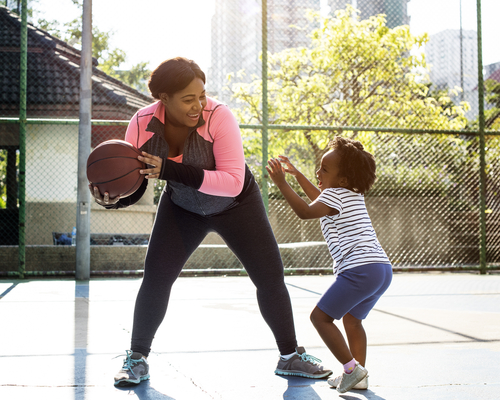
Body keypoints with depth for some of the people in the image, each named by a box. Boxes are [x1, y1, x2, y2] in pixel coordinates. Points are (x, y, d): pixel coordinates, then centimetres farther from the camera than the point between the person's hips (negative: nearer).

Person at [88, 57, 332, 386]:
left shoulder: (218, 116, -34)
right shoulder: (143, 124, -24)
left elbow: (233, 182, -40)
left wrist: (172, 170, -46)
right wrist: (111, 197, -39)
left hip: (236, 206, -1)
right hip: (182, 208, 2)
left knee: (271, 277, -2)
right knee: (155, 279, -10)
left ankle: (290, 356, 17)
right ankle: (137, 359, 9)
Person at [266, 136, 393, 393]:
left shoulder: (335, 195, -4)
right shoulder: (355, 194, 24)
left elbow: (305, 211, -18)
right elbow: (320, 199, 41)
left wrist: (281, 183, -14)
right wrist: (297, 175, 40)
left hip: (361, 268, -10)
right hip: (383, 268, 10)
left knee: (320, 316, -4)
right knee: (352, 319, 22)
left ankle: (352, 367, -10)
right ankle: (359, 376, 20)